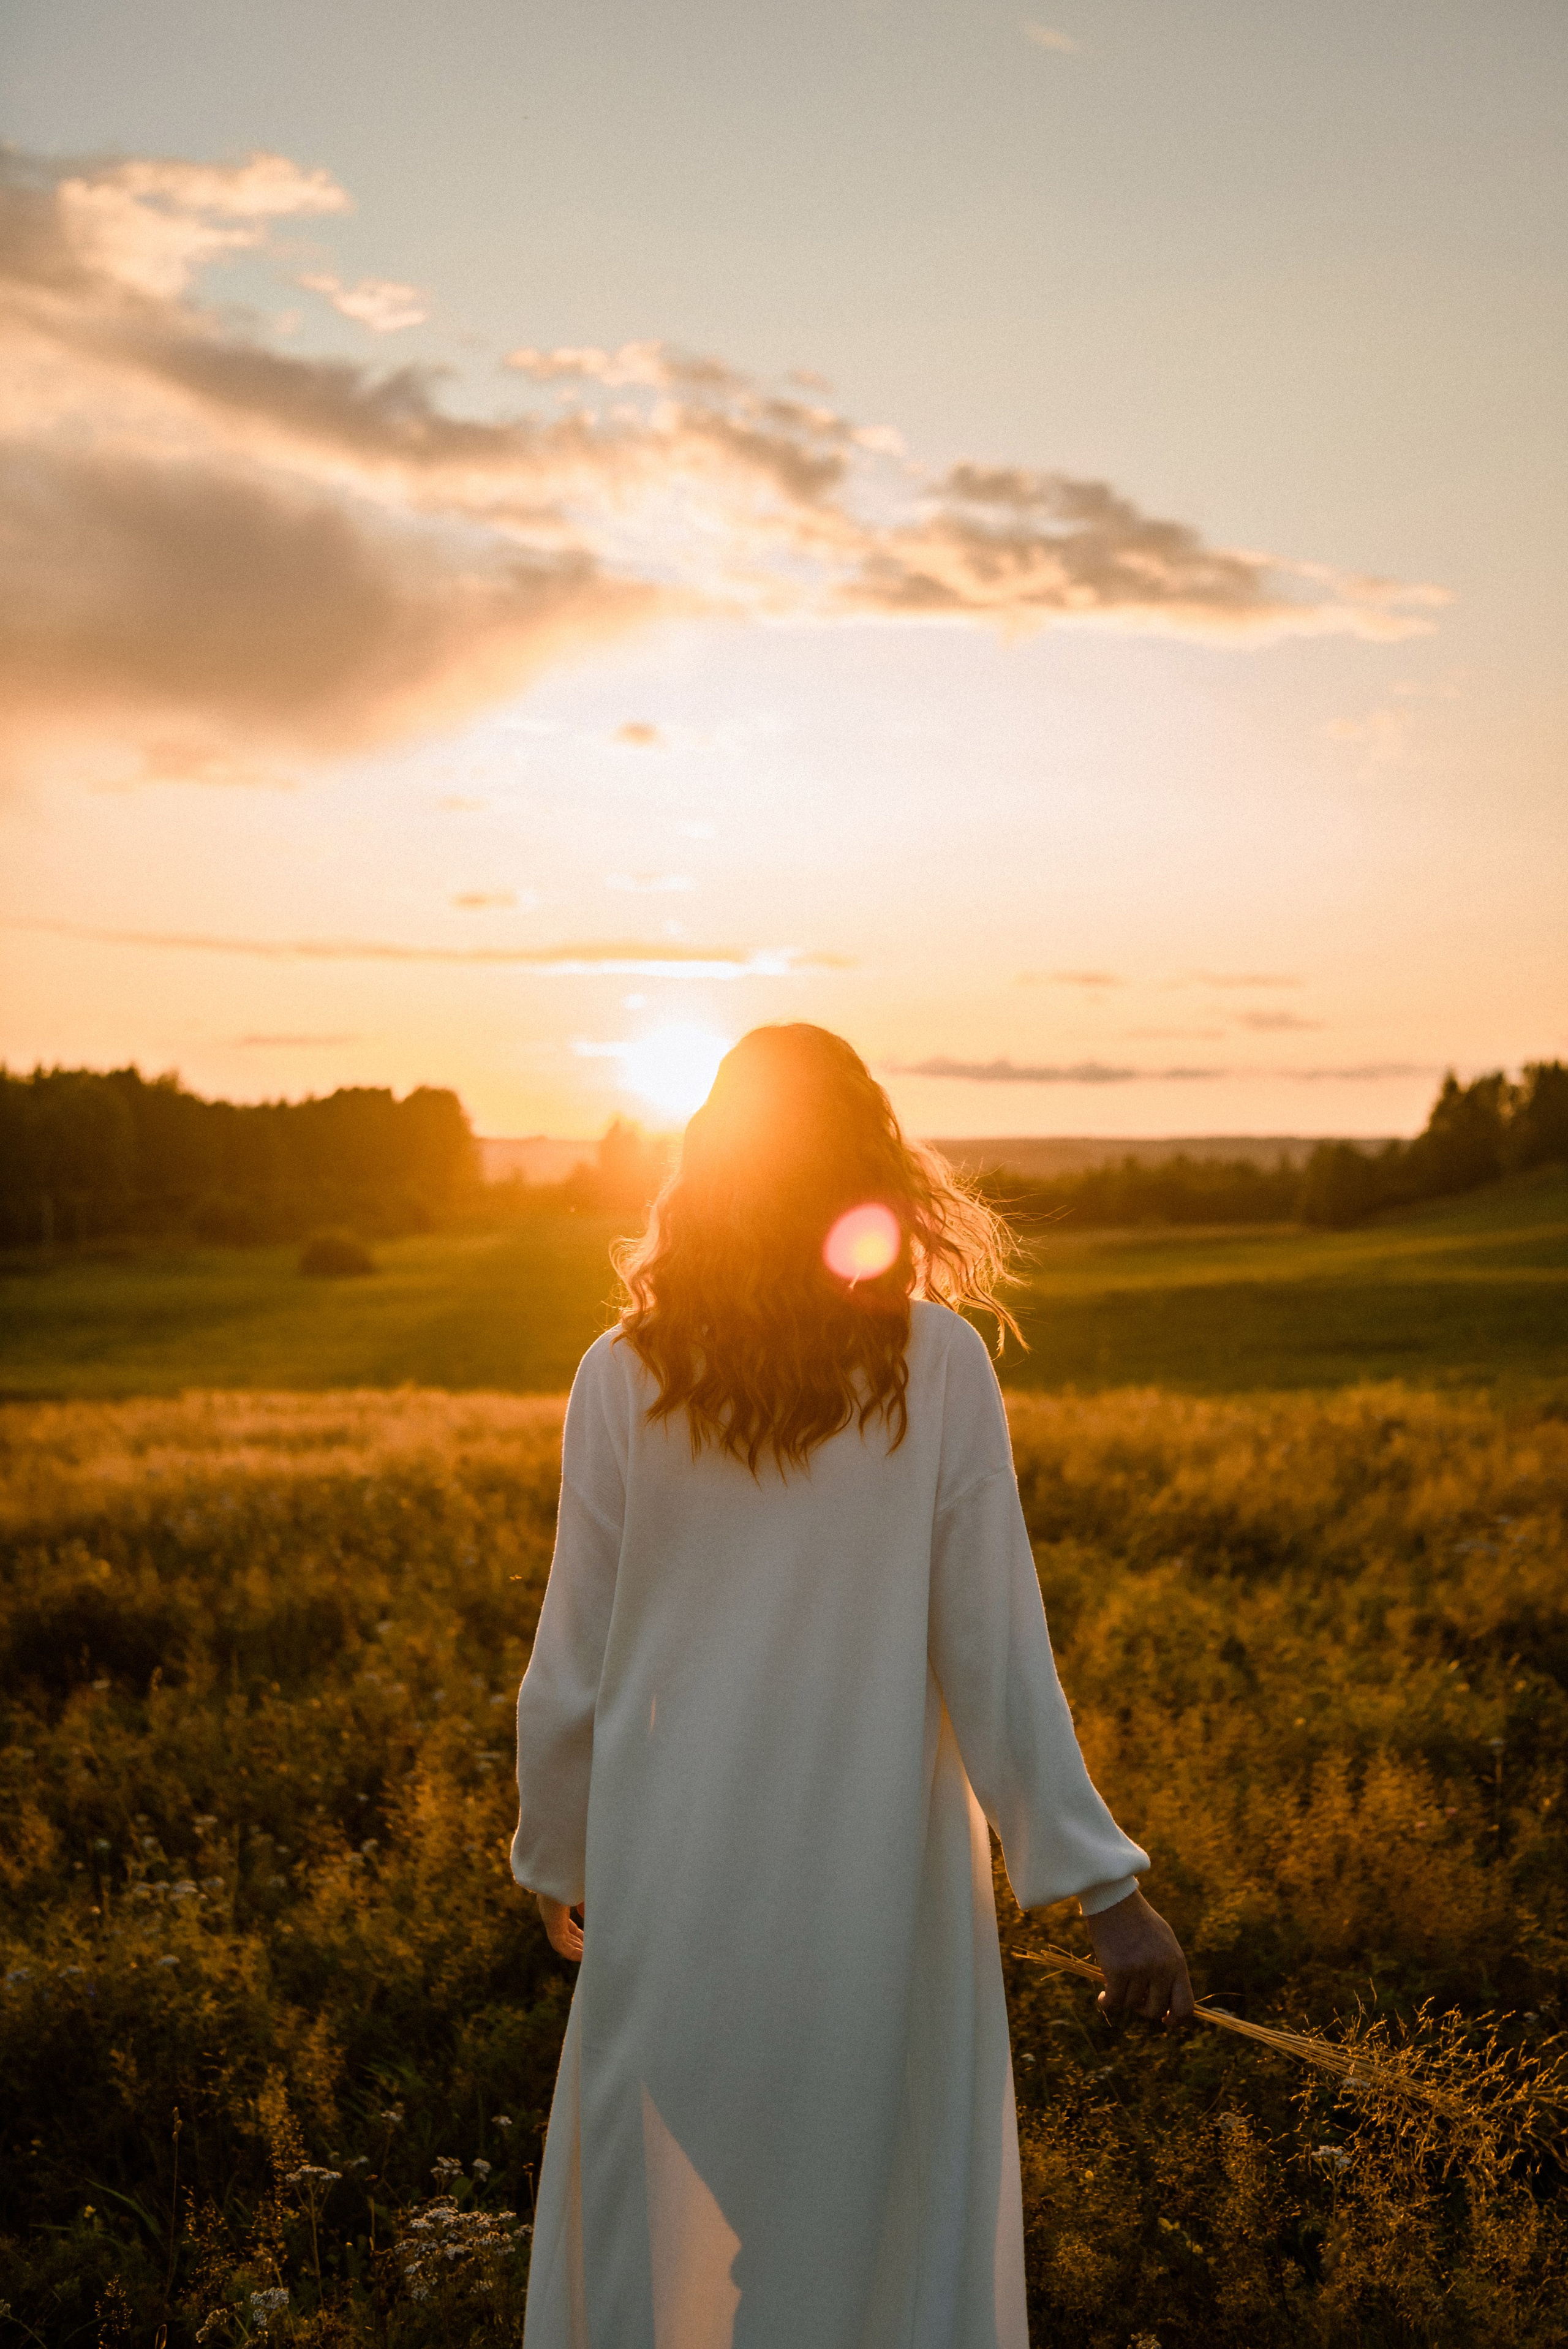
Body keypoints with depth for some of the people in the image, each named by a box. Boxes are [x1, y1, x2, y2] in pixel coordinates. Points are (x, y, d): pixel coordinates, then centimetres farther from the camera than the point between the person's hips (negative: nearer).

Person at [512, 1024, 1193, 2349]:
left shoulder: (624, 1376, -5)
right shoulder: (937, 1362, -8)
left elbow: (574, 1668, 0)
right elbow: (991, 1650, -10)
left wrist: (557, 1862, 15)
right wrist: (1105, 1886, -4)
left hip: (682, 1884, 1)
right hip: (882, 1887, -1)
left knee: (643, 2241, 18)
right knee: (894, 2234, 16)